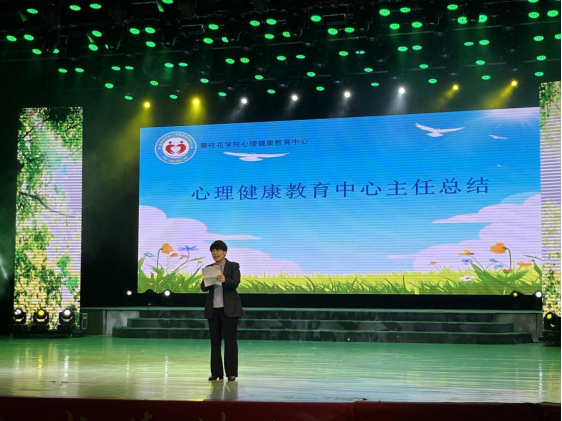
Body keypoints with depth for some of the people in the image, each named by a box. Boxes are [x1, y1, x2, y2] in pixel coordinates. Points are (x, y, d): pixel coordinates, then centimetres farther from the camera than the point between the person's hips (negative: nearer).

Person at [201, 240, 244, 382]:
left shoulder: (233, 266, 1)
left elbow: (235, 283, -14)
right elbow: (203, 287, 3)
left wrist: (224, 280, -34)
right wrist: (206, 282, -20)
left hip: (229, 309, -4)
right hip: (213, 309, 4)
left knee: (230, 340, -2)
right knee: (215, 341, 4)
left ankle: (231, 373, 1)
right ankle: (216, 372, 9)